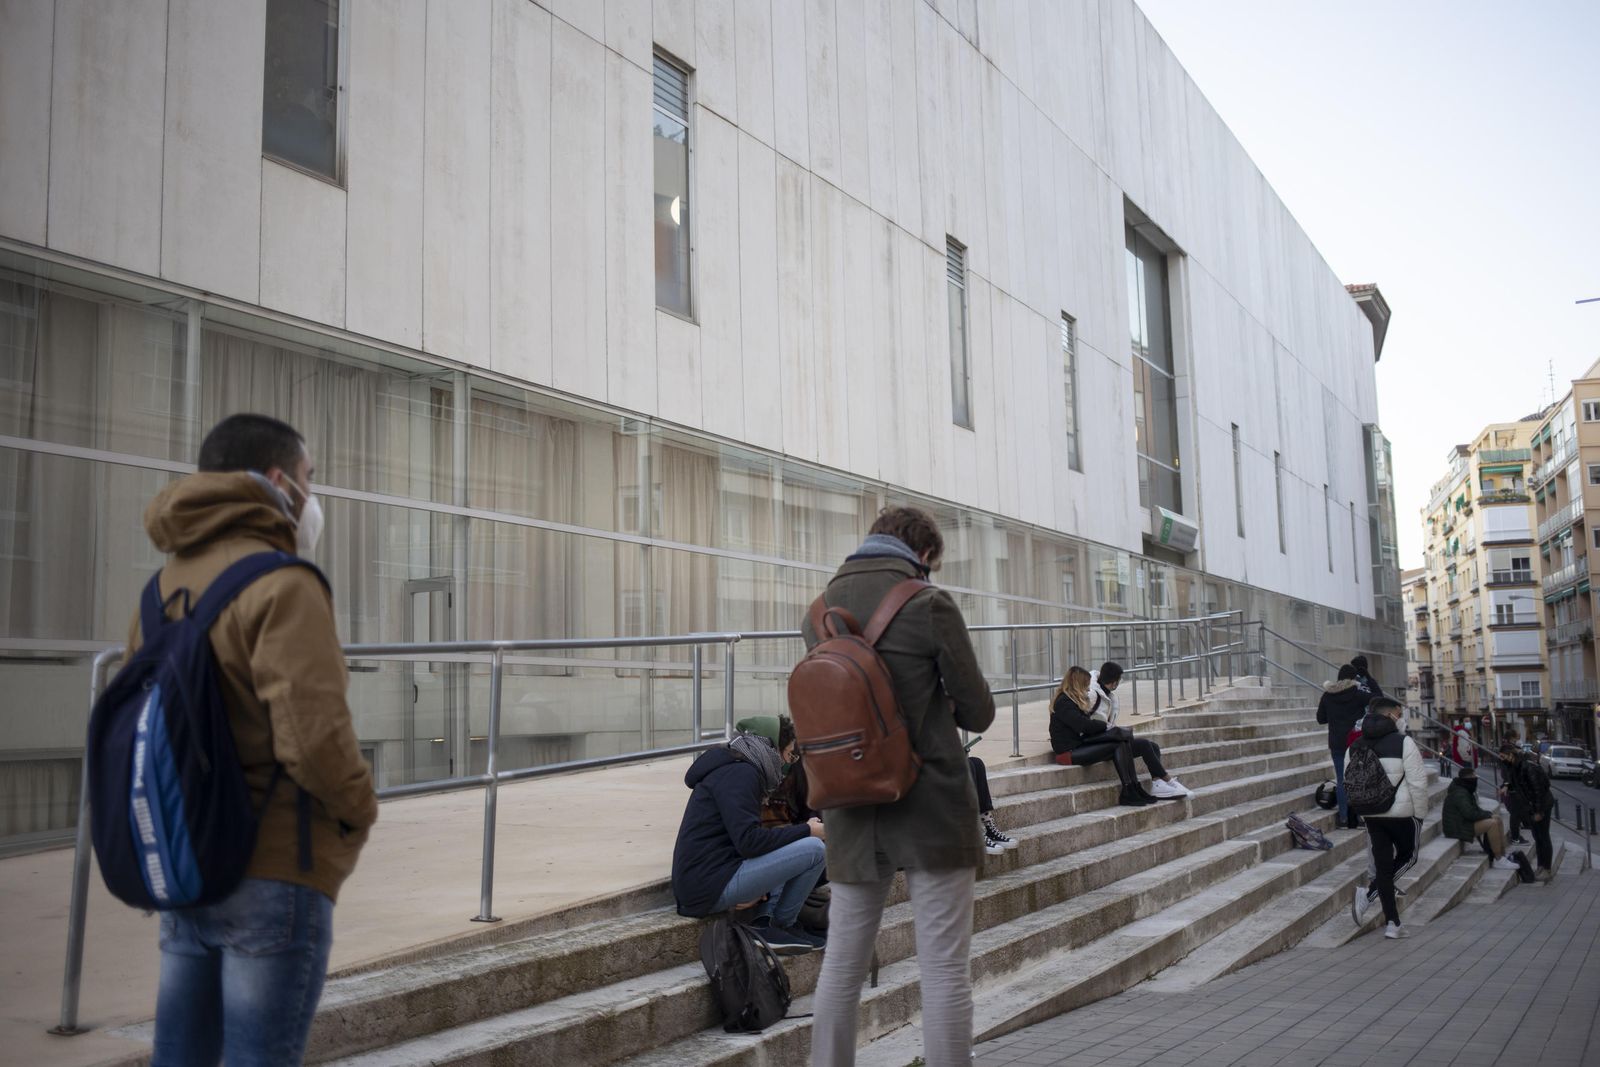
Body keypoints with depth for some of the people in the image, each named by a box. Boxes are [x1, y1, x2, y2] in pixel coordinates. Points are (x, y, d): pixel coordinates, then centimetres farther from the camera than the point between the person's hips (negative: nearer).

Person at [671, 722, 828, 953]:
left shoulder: (730, 768, 21)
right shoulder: (741, 773, -11)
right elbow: (748, 841, -21)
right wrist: (806, 830, -9)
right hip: (711, 887, -11)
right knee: (813, 849, -14)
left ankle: (763, 921, 7)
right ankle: (782, 925, 4)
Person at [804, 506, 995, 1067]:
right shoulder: (928, 604, -10)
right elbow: (978, 712, -5)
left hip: (853, 812, 5)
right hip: (933, 808, -5)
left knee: (841, 963, 12)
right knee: (944, 968, 1)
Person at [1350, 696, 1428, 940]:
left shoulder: (1358, 746, 5)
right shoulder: (1403, 743, -12)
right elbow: (1418, 782, -14)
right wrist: (1420, 813, -3)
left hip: (1372, 814, 5)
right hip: (1401, 812, -5)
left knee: (1382, 864, 11)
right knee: (1407, 856, 15)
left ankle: (1392, 923, 12)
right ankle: (1369, 894, -4)